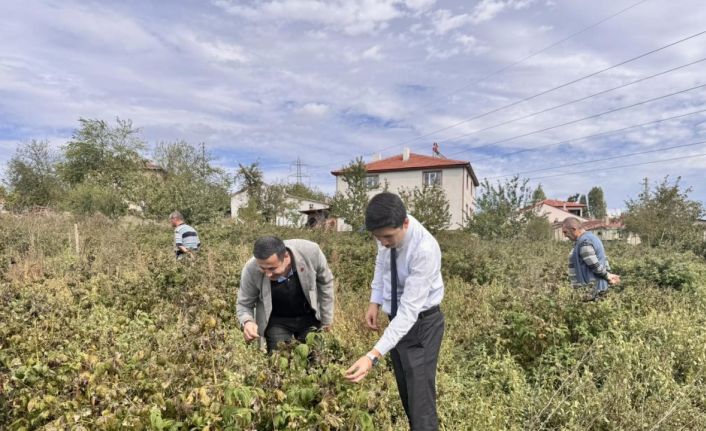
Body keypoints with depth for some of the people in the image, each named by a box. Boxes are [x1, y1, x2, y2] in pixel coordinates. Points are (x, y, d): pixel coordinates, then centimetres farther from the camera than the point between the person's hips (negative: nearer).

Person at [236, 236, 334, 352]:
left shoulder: (310, 252, -30)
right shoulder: (251, 269, -29)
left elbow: (325, 282, -10)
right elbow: (244, 304, -11)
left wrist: (326, 319, -1)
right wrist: (247, 322, -34)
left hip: (309, 317, 1)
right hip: (276, 321, 0)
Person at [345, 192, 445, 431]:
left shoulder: (424, 250, -34)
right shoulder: (387, 232, -14)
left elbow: (409, 310, -35)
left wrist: (373, 355, -41)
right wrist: (375, 301, -2)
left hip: (421, 323, -6)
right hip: (396, 319, 7)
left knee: (420, 399, -3)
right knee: (405, 392, 19)